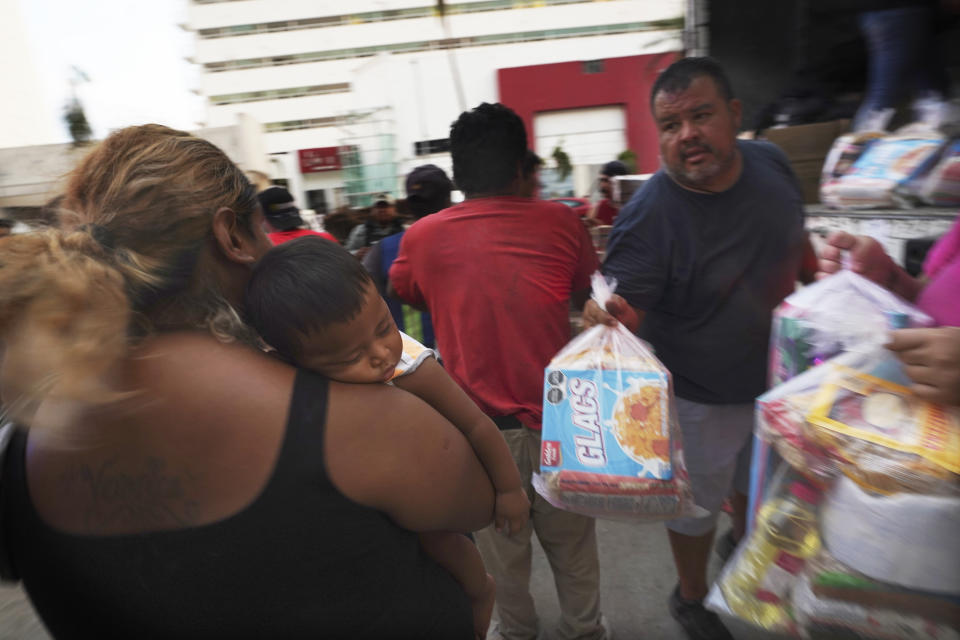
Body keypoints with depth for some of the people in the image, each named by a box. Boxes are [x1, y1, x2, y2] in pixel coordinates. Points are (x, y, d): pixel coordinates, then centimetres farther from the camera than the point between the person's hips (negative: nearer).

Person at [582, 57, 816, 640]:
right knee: (698, 502, 15)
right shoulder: (648, 216, -30)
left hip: (778, 375, 7)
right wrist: (608, 317, -49)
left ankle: (746, 541, 66)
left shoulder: (770, 163, -10)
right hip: (702, 398, -6)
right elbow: (628, 306, -28)